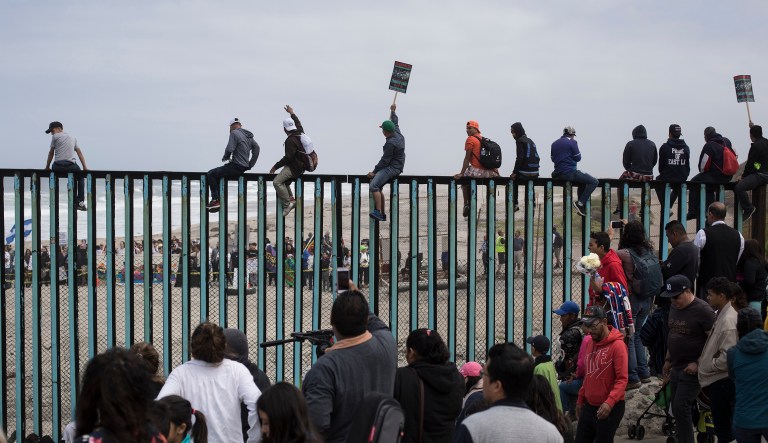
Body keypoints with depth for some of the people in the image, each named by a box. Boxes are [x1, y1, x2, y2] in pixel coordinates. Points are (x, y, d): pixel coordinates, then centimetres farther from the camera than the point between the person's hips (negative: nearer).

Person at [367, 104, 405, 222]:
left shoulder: (390, 143, -21)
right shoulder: (398, 134, 7)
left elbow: (385, 160, -19)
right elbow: (395, 123, 29)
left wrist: (374, 171, -12)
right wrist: (393, 112, 42)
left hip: (392, 168, -11)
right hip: (395, 167, 11)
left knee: (373, 186, -26)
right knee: (377, 187, 17)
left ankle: (378, 212, -37)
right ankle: (382, 215, 17)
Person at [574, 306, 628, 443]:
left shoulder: (617, 345, -15)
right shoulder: (588, 343, 9)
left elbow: (622, 379, -19)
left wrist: (609, 402, -30)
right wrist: (580, 400, 20)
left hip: (610, 408, -7)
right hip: (588, 406, 7)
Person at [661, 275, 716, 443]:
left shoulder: (703, 310, -17)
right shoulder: (674, 307, 8)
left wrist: (699, 364, -19)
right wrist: (668, 360, 19)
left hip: (692, 369, -8)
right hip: (677, 366, 8)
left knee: (680, 408, -13)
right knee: (678, 409, 11)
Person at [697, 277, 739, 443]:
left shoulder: (728, 320, -23)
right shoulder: (721, 315, 8)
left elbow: (728, 356, -26)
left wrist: (708, 366, -14)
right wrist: (703, 360, 11)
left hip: (721, 381, -10)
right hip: (717, 379, 10)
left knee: (723, 427, 0)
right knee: (722, 424, 20)